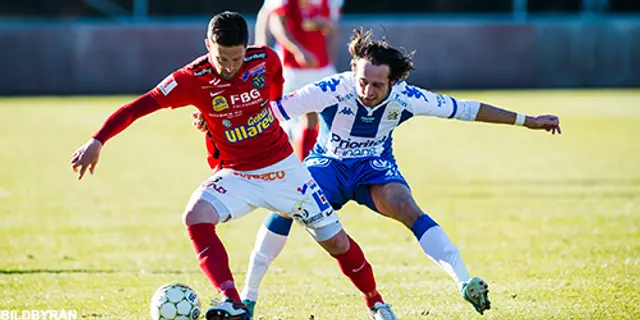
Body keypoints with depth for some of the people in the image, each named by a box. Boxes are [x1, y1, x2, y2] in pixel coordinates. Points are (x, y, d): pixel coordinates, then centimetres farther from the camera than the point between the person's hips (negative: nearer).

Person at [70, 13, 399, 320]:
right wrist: (97, 142, -34)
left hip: (283, 168, 1)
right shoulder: (193, 79, -20)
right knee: (196, 216, -32)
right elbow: (137, 107, -24)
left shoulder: (266, 60, -12)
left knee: (337, 242, 3)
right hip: (236, 176, -1)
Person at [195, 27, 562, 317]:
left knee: (407, 209, -29)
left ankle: (466, 283, -38)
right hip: (329, 163, 0)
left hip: (375, 166, 0)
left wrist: (527, 121, -9)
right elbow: (276, 109, -26)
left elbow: (464, 109, -13)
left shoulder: (405, 98, -21)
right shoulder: (333, 90, -27)